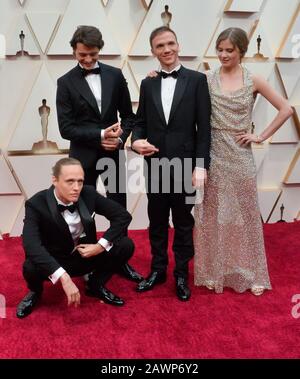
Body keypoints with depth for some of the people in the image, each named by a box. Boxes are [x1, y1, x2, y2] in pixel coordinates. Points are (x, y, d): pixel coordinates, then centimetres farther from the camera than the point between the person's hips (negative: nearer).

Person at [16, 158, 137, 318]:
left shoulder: (88, 194, -14)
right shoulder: (36, 204, -23)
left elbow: (123, 215, -9)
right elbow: (31, 245, -37)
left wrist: (101, 245, -22)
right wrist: (64, 278, -47)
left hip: (86, 255, 3)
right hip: (54, 262, -2)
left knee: (126, 246, -18)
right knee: (31, 267, -35)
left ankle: (96, 284, 7)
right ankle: (35, 292, 4)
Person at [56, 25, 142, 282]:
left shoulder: (115, 75, 3)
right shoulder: (66, 82, -4)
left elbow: (128, 114, 8)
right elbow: (66, 128, -9)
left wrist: (121, 137, -11)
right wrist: (100, 135, -18)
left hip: (114, 153, 2)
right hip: (84, 156, -2)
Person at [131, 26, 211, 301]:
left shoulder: (197, 80, -2)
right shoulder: (148, 83, 9)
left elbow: (204, 127, -5)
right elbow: (140, 121, 11)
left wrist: (201, 165, -12)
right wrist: (136, 140, -12)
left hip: (184, 164, -3)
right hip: (155, 164, 3)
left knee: (183, 222, 9)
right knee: (157, 221, 14)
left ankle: (182, 275, 25)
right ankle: (158, 270, 30)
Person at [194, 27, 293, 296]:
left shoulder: (253, 81, 1)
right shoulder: (207, 79, 2)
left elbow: (286, 109, 1)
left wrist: (261, 136, -4)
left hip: (240, 156, 0)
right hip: (212, 155, 0)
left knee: (244, 214, 9)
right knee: (211, 215, 7)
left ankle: (250, 273, 25)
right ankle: (213, 271, 24)